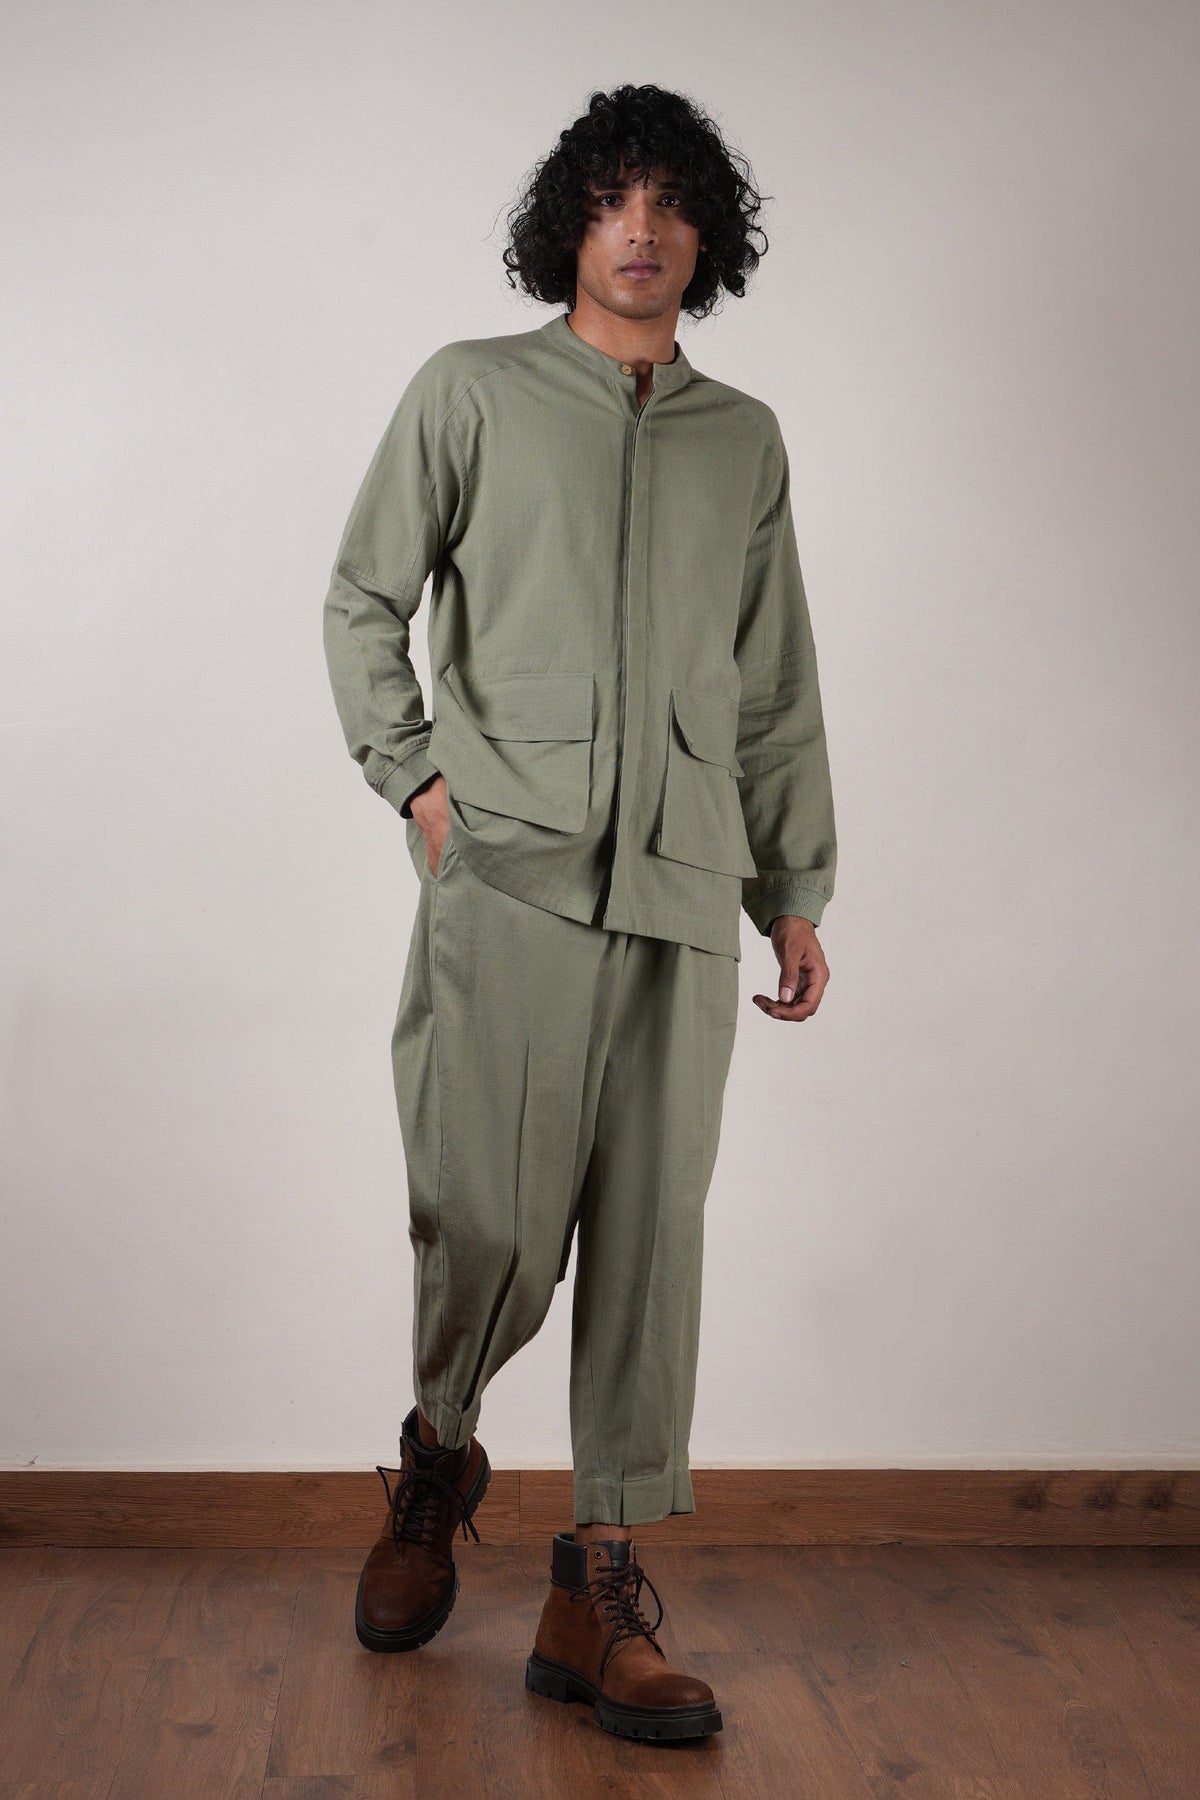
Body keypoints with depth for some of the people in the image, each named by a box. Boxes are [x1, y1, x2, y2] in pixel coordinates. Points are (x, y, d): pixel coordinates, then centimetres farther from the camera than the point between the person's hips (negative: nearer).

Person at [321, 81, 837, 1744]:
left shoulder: (745, 439, 18)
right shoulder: (473, 390, 10)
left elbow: (777, 687, 18)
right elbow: (363, 599, 9)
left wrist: (798, 887, 14)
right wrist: (413, 777, -3)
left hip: (685, 894, 3)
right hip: (508, 874, -3)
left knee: (650, 1239, 0)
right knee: (492, 1222, -7)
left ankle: (602, 1597, 9)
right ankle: (437, 1465, 24)